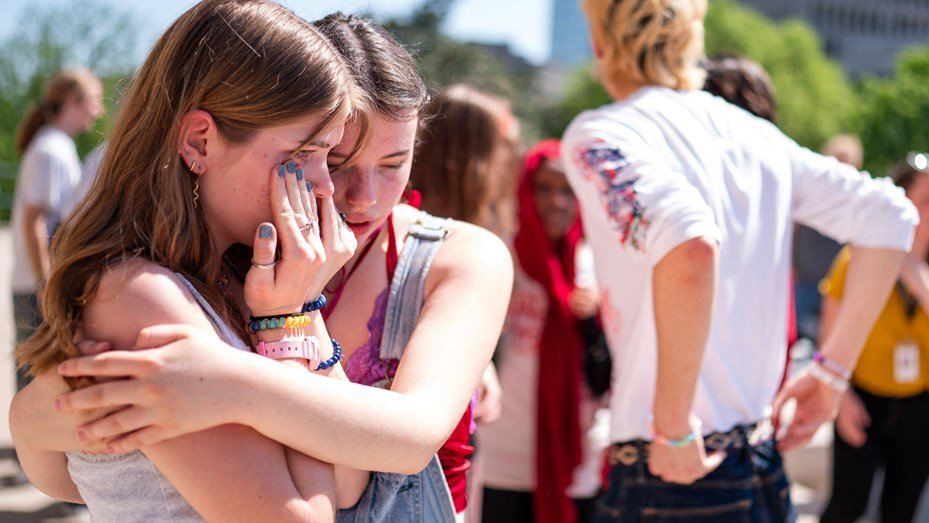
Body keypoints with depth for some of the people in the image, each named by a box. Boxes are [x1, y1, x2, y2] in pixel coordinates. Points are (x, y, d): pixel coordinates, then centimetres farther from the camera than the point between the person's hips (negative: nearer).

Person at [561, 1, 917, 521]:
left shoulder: (600, 135, -10)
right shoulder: (755, 133, 10)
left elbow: (689, 247, -28)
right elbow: (889, 217, 12)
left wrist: (673, 431, -20)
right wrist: (831, 371, 15)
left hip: (671, 477, -7)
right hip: (768, 478, 7)